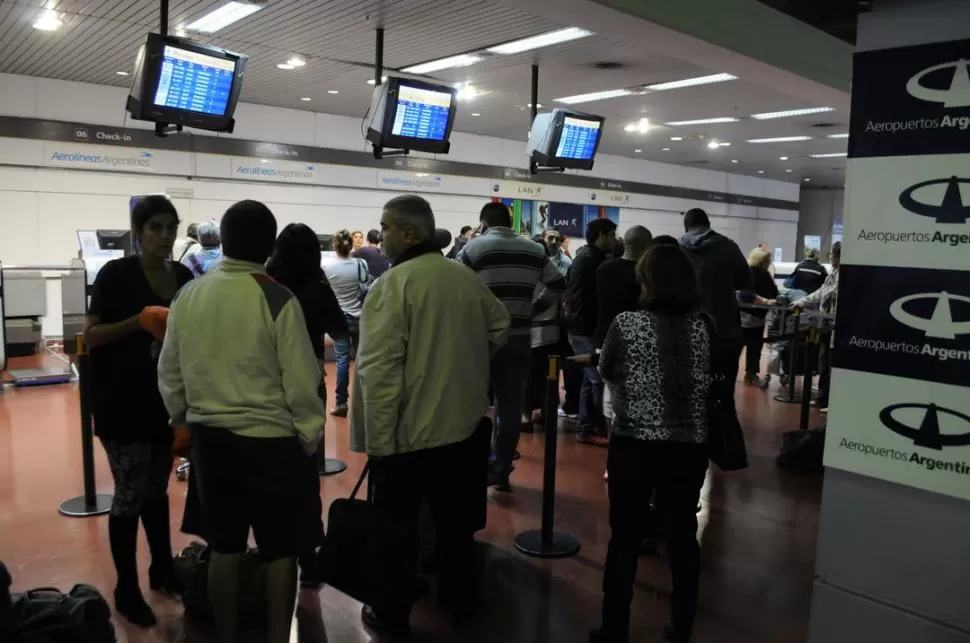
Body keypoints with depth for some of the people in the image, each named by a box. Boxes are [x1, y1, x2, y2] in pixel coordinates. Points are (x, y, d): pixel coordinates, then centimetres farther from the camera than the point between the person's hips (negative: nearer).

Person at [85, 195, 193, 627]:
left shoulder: (183, 276, 6)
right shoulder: (116, 274, -10)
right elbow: (90, 336, -12)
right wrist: (139, 321, -24)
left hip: (168, 399, 5)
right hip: (123, 403, -5)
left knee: (157, 489, 17)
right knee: (129, 495, 1)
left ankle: (162, 569, 31)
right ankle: (126, 589, 16)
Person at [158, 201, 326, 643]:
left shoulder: (188, 296, -1)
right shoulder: (277, 299, -16)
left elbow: (169, 375, 8)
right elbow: (301, 384, -14)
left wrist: (186, 418, 23)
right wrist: (309, 436, 1)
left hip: (208, 437, 5)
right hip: (269, 440, -5)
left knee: (224, 547, 18)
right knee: (280, 552, 11)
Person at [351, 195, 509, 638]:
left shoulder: (393, 283, -19)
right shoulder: (467, 277, 2)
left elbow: (378, 368, -23)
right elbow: (500, 327, 17)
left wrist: (378, 440, -17)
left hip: (407, 431, -6)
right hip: (464, 423, 6)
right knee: (456, 521, 21)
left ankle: (393, 615, 28)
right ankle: (461, 602, 38)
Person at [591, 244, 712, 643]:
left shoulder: (627, 323, -11)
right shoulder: (703, 327, -2)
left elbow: (605, 372, 4)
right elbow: (708, 381, 11)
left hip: (634, 443, -3)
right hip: (689, 447, 3)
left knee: (625, 538, 9)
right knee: (683, 536, 14)